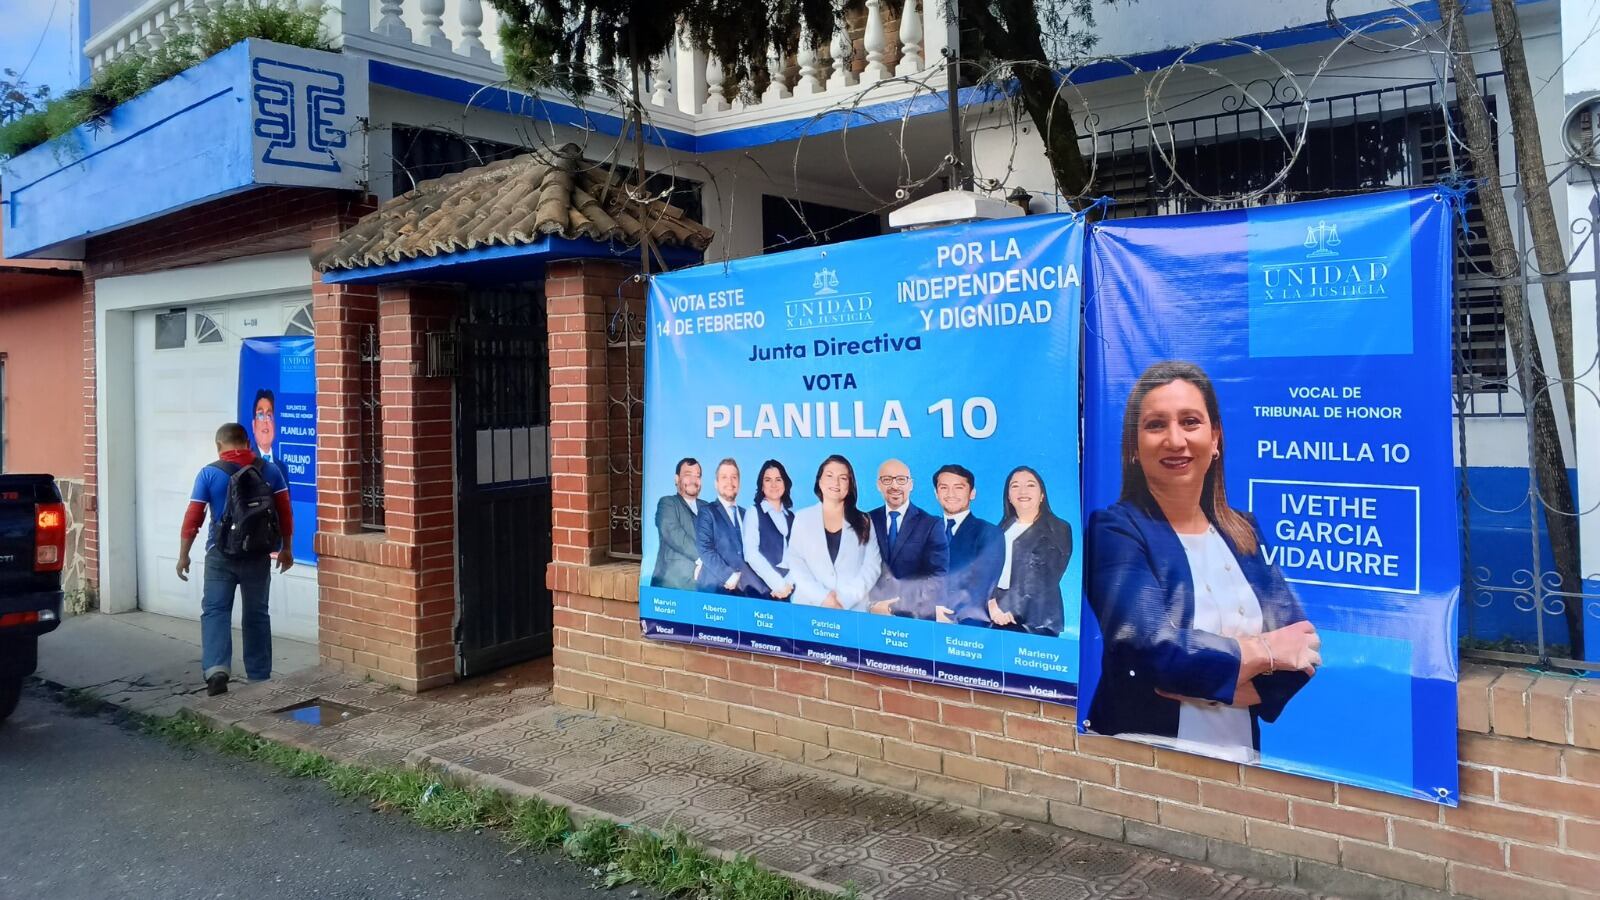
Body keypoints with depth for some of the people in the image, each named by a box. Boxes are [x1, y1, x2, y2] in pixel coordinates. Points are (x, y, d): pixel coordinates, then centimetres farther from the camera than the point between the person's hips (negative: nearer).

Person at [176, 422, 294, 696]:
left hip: (221, 554, -2)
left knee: (215, 611, 1)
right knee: (256, 614, 11)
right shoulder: (269, 471, 1)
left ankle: (216, 670, -17)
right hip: (258, 555, 2)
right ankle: (260, 678, 15)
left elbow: (193, 517, -4)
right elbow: (285, 512, 2)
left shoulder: (209, 473, -4)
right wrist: (286, 548, 12)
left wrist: (183, 555, 4)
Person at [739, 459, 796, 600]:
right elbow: (751, 553, -5)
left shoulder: (791, 516, 16)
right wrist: (777, 583, -12)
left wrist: (789, 582, -10)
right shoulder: (754, 512, 5)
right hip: (762, 584, -4)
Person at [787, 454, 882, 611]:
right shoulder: (802, 518, 8)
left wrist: (846, 599, -12)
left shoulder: (864, 521, 9)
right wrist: (822, 597, -12)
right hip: (809, 606, 0)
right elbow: (795, 563, 0)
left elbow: (872, 565, 1)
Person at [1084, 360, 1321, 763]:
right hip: (1141, 758, -3)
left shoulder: (1244, 533, 11)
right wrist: (1261, 651, -5)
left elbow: (1303, 653, 3)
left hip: (1239, 758, 4)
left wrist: (1203, 679, -12)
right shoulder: (1115, 530, -5)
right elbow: (1148, 647, -17)